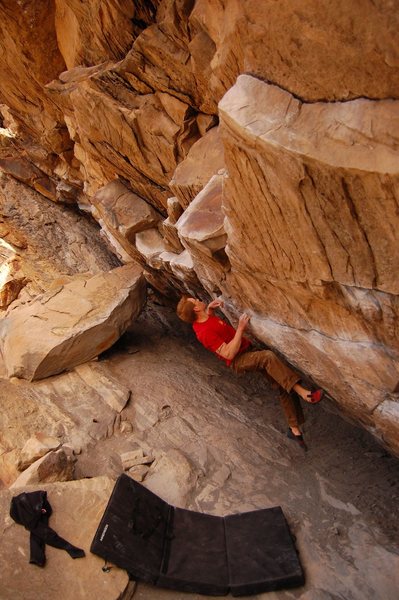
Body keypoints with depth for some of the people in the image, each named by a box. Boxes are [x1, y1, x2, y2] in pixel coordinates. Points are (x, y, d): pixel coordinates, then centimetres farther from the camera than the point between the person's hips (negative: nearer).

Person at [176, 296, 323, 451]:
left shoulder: (202, 318, 1)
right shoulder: (204, 332, -25)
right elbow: (229, 353, -27)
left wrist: (210, 306, 5)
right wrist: (240, 328, -26)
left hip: (249, 351, 9)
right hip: (239, 361, -9)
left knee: (284, 384, 0)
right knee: (268, 356, -38)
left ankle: (294, 428, 9)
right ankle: (302, 391, -39)